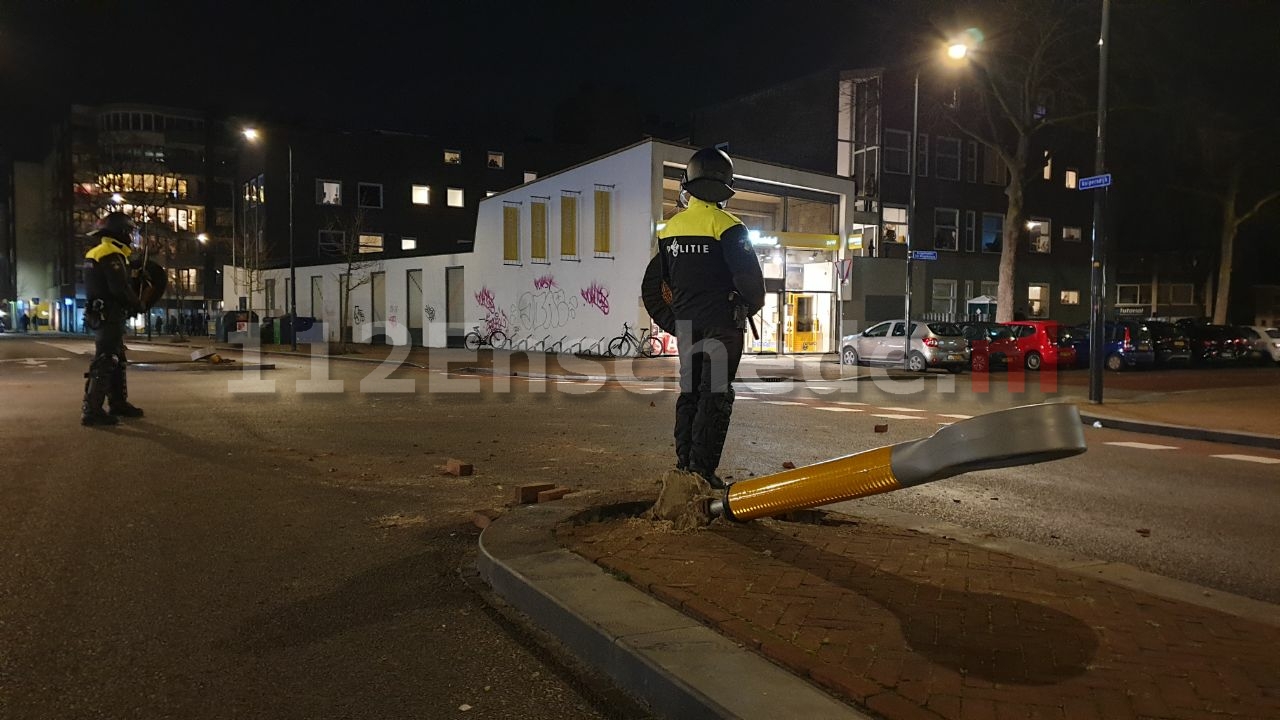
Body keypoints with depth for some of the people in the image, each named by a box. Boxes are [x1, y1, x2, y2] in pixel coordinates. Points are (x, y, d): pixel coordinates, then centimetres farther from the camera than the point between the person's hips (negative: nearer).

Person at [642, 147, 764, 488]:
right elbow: (749, 278, -15)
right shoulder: (727, 227, -12)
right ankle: (702, 469, -1)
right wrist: (751, 306, 5)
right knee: (715, 395, -1)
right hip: (722, 325, -6)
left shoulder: (670, 228, 8)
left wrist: (672, 322, 18)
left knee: (689, 394, 14)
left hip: (686, 327, 6)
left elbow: (651, 287, 12)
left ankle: (684, 466, 17)